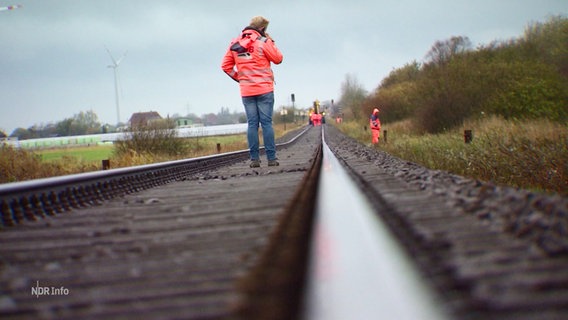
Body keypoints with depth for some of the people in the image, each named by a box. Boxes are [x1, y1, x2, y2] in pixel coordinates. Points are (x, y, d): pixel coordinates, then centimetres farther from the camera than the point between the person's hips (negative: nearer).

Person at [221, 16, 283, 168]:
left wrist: (238, 78, 13)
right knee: (267, 123, -2)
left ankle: (254, 158, 1)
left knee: (252, 124, 5)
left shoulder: (235, 43, 7)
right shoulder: (263, 42, -7)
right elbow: (278, 59, 1)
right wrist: (270, 41, 9)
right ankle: (271, 158, -3)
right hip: (264, 89, -3)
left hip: (246, 91, 4)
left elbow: (226, 66, 7)